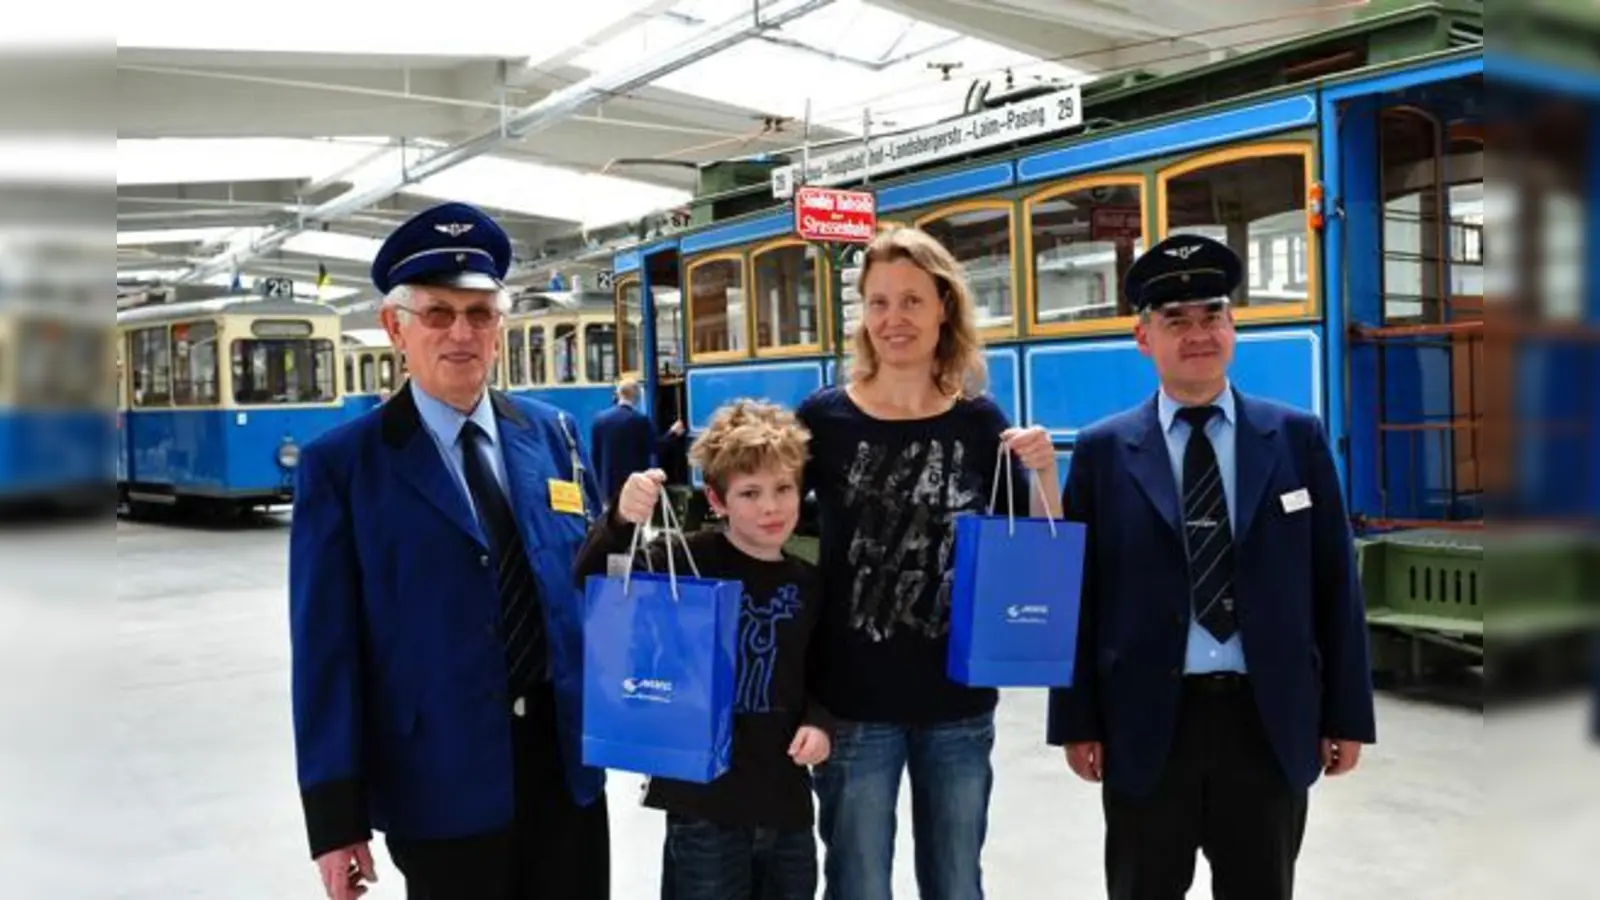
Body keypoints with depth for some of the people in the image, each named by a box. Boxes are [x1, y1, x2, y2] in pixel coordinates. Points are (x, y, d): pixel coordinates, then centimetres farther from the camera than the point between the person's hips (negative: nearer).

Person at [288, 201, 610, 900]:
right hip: (443, 780, -3)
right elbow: (326, 648, -8)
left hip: (567, 757, 4)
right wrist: (335, 815, -10)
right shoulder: (340, 464, -5)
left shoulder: (553, 433, 5)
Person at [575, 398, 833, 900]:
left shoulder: (808, 584, 3)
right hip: (703, 803, -4)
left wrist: (819, 721, -4)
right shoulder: (690, 561, -11)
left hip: (786, 803, 5)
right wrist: (620, 523, -36)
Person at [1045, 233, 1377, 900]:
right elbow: (1078, 592, 0)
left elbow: (1334, 585, 4)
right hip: (1145, 724, -1)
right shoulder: (1103, 451, 0)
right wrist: (1078, 721, -3)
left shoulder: (1297, 438, 4)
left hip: (1269, 722, 1)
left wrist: (1347, 715, 2)